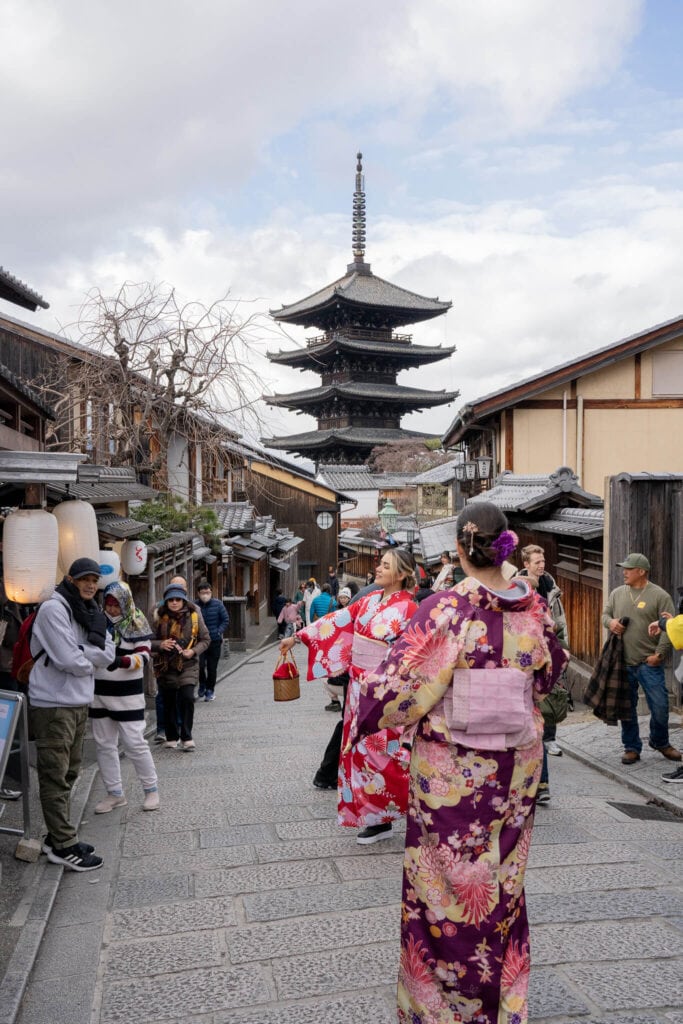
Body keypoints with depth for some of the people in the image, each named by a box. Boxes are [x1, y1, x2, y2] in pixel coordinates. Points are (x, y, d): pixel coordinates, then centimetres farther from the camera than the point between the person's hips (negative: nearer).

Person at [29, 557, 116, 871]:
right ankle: (63, 846, 5)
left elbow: (108, 655, 3)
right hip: (54, 705, -9)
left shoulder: (89, 612, 12)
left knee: (68, 774, 15)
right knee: (56, 777, -2)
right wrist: (91, 660, -3)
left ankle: (58, 837, 26)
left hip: (79, 702, 9)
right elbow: (69, 660, -21)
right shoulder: (53, 609, -14)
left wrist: (83, 653, -14)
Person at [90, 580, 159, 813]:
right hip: (99, 692, 5)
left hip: (127, 693, -4)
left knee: (134, 743, -4)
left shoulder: (136, 622, -5)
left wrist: (122, 661, -29)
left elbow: (143, 657, -11)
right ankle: (115, 793, 21)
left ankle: (151, 789, 13)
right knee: (104, 744, 9)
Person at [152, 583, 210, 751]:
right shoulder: (161, 618, 0)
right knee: (169, 703, 9)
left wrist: (194, 651, -11)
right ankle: (171, 738, 25)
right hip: (166, 666, 1)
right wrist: (161, 645, -16)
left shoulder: (194, 616, 0)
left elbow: (205, 639, 6)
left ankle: (186, 738, -5)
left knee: (187, 698, -16)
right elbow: (150, 641, 5)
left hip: (188, 665, -1)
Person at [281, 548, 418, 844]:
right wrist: (297, 636, 12)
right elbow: (337, 620, 11)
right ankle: (376, 818, 20)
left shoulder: (408, 608, -12)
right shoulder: (369, 600, 7)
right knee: (362, 748, 10)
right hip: (359, 685, 7)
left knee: (381, 751, -2)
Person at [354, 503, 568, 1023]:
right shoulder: (533, 609, -6)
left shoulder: (442, 610, -20)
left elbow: (398, 686, -18)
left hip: (450, 775, -4)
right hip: (514, 770, 4)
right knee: (503, 883, 20)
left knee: (444, 883, 13)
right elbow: (548, 677, 12)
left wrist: (364, 715, 2)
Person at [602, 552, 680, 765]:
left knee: (660, 706, 0)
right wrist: (610, 621, -4)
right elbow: (605, 614, 20)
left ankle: (660, 742, 26)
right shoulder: (617, 593, 10)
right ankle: (632, 748, 22)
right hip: (622, 662, 3)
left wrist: (659, 654, -14)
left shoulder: (660, 596, -3)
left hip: (649, 663, -3)